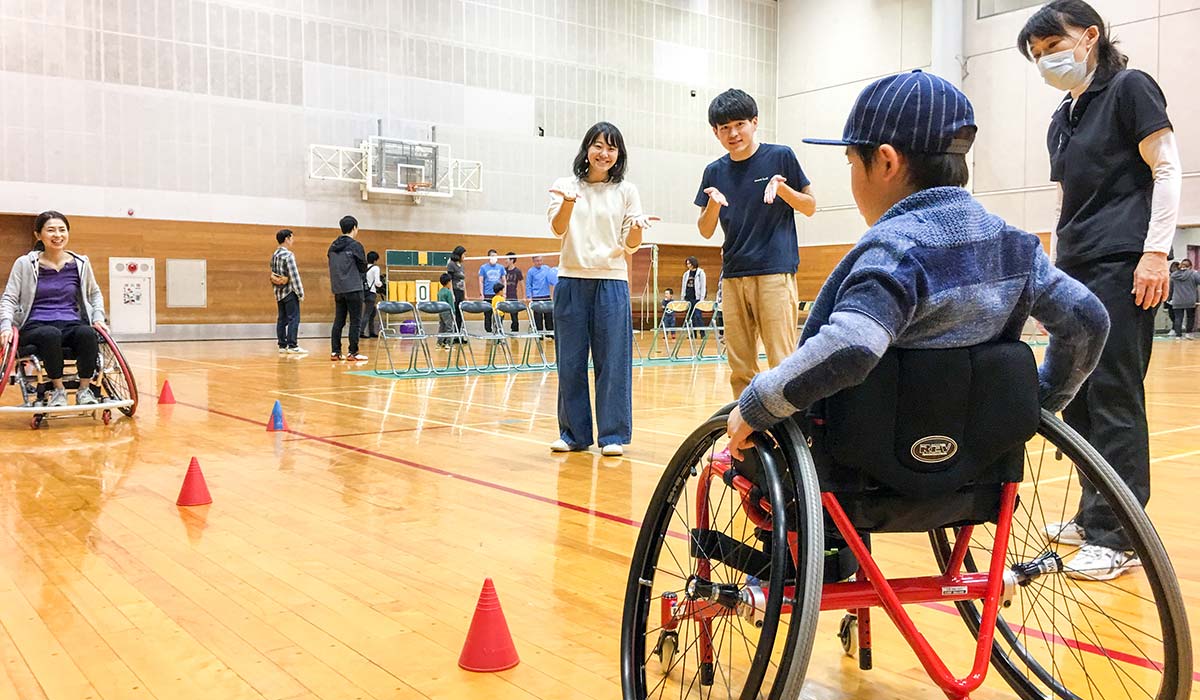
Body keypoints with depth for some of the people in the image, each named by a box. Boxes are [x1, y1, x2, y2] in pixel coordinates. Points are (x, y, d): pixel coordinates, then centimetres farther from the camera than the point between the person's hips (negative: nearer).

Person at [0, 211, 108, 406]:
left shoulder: (81, 263, 11)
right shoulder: (25, 264, 5)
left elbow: (94, 293, 26)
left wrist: (98, 317, 9)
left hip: (71, 324, 2)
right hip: (36, 325, -1)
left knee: (88, 334, -36)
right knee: (51, 335, -39)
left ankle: (85, 389, -18)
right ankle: (58, 389, -17)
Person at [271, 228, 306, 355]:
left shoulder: (274, 256, 12)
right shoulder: (289, 255, -13)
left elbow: (273, 274, 15)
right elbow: (294, 276, -16)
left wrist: (276, 286, 20)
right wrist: (300, 293, -13)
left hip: (278, 292, 8)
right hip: (290, 292, -8)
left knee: (281, 319, 9)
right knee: (293, 318, -5)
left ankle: (282, 345, 11)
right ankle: (292, 345, -7)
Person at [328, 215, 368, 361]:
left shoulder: (333, 247, 10)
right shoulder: (355, 245, -9)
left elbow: (333, 267, 15)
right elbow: (363, 268, -5)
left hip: (337, 289, 6)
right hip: (353, 288, -6)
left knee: (338, 321, 9)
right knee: (355, 321, -1)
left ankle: (335, 352, 9)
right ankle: (353, 352, -1)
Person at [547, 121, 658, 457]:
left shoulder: (626, 191, 8)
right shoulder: (565, 185, 8)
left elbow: (631, 246, 5)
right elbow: (558, 228, -7)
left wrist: (637, 226, -17)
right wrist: (568, 202, -26)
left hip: (611, 281, 0)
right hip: (571, 280, 1)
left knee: (613, 360, -1)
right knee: (570, 360, 4)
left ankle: (613, 434, 7)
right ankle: (574, 433, 15)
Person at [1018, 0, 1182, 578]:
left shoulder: (1129, 89, -1)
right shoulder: (1061, 121, 20)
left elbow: (1167, 170, -7)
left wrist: (1155, 252, -16)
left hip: (1120, 270, -8)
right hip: (1074, 273, 8)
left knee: (1113, 398, -9)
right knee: (1076, 399, 8)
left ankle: (1119, 537, -3)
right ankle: (1093, 515, 18)